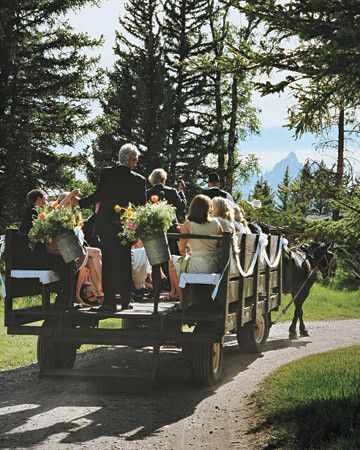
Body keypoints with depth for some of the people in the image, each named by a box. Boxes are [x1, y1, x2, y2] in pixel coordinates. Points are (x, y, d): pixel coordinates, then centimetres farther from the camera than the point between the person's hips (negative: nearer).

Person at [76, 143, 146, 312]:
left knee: (108, 262, 4)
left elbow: (98, 195, -8)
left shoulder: (106, 173, -5)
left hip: (105, 224, 0)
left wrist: (79, 202, 5)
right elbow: (142, 205, -2)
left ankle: (109, 301, 1)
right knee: (124, 263, 11)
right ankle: (125, 301, 14)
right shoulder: (138, 180, -5)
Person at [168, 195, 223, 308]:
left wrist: (185, 255, 20)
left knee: (172, 261, 26)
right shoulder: (216, 223, 0)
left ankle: (182, 298, 28)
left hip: (198, 267, -5)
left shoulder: (188, 224, -10)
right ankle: (174, 293, 47)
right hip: (215, 267, 5)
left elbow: (182, 249, -4)